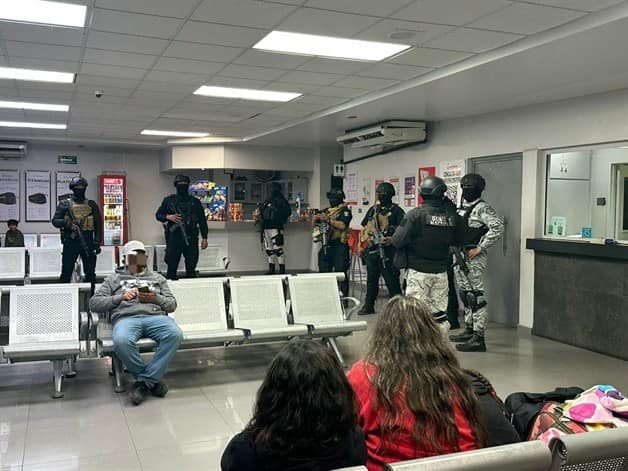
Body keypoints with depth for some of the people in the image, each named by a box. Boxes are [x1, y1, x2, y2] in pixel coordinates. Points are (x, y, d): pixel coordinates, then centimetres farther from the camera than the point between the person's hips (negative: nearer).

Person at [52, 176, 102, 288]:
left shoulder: (92, 205, 10)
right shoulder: (65, 204, 5)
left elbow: (98, 224, 8)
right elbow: (55, 220, 1)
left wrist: (97, 242, -1)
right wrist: (67, 223, -18)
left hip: (88, 242, 2)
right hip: (70, 242, -1)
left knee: (90, 273, 6)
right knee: (66, 272, 2)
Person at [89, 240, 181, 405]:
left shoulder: (157, 278, 31)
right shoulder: (114, 279, 28)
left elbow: (172, 304, 22)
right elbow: (94, 303, 16)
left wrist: (156, 298, 0)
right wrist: (120, 297, 2)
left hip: (156, 316, 1)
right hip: (126, 318, -1)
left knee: (175, 334, -34)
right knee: (121, 341, -39)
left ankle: (144, 381, -23)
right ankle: (152, 378, -16)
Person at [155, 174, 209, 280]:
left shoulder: (195, 202, 9)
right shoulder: (168, 200, 7)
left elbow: (202, 220, 8)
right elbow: (158, 215, 11)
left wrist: (204, 237, 1)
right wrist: (168, 217, -10)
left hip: (191, 239, 1)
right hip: (174, 238, -1)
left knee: (191, 269, 4)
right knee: (171, 268, 0)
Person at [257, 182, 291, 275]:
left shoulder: (281, 201, -3)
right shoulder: (267, 201, 19)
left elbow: (287, 211, -12)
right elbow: (262, 213, 23)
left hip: (276, 228, -8)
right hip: (266, 228, 8)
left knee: (278, 249, -12)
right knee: (269, 249, 11)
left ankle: (282, 270, -9)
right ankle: (271, 269, 19)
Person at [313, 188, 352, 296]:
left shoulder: (345, 211, -3)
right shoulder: (326, 210, 17)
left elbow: (342, 225, -19)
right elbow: (314, 223, 17)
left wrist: (328, 219, -20)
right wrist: (316, 218, -5)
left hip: (339, 246, -7)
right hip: (326, 246, 7)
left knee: (340, 273, -7)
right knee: (324, 272, 12)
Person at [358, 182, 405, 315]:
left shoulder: (396, 211, -4)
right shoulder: (372, 210, 14)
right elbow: (364, 227, 23)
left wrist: (393, 239, -23)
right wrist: (363, 239, 10)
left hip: (387, 251, -6)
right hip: (371, 250, 6)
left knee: (392, 281, -4)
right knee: (371, 279, 15)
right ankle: (368, 306, 25)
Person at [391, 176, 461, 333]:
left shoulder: (416, 214, -14)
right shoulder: (451, 215, -5)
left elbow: (398, 241, -15)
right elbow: (455, 239, 10)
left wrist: (400, 227, 6)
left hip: (418, 271, -3)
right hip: (441, 272, 3)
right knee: (440, 312, 13)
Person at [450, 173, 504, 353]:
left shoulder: (482, 208, -11)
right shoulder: (462, 208, 16)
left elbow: (498, 226, -24)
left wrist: (480, 248, -21)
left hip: (474, 258, -9)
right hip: (460, 256, 9)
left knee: (475, 296, -8)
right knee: (465, 295, 16)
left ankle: (478, 338, -6)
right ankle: (469, 330, 28)